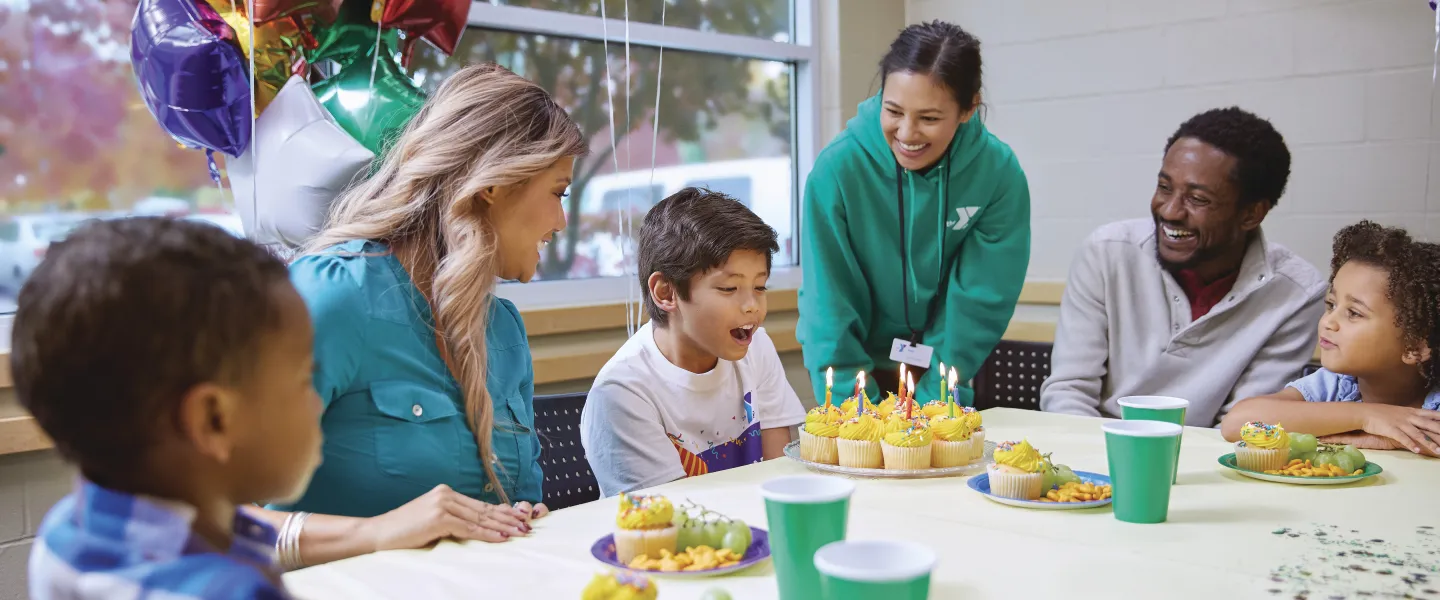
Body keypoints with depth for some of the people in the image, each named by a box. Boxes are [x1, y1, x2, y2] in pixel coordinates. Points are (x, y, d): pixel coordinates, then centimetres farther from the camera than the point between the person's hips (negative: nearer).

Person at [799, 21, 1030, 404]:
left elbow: (981, 299, -14)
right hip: (855, 359, -1)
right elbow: (828, 300, -18)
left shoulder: (999, 172, -19)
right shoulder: (837, 167, -23)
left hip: (943, 365, 2)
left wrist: (934, 398, -18)